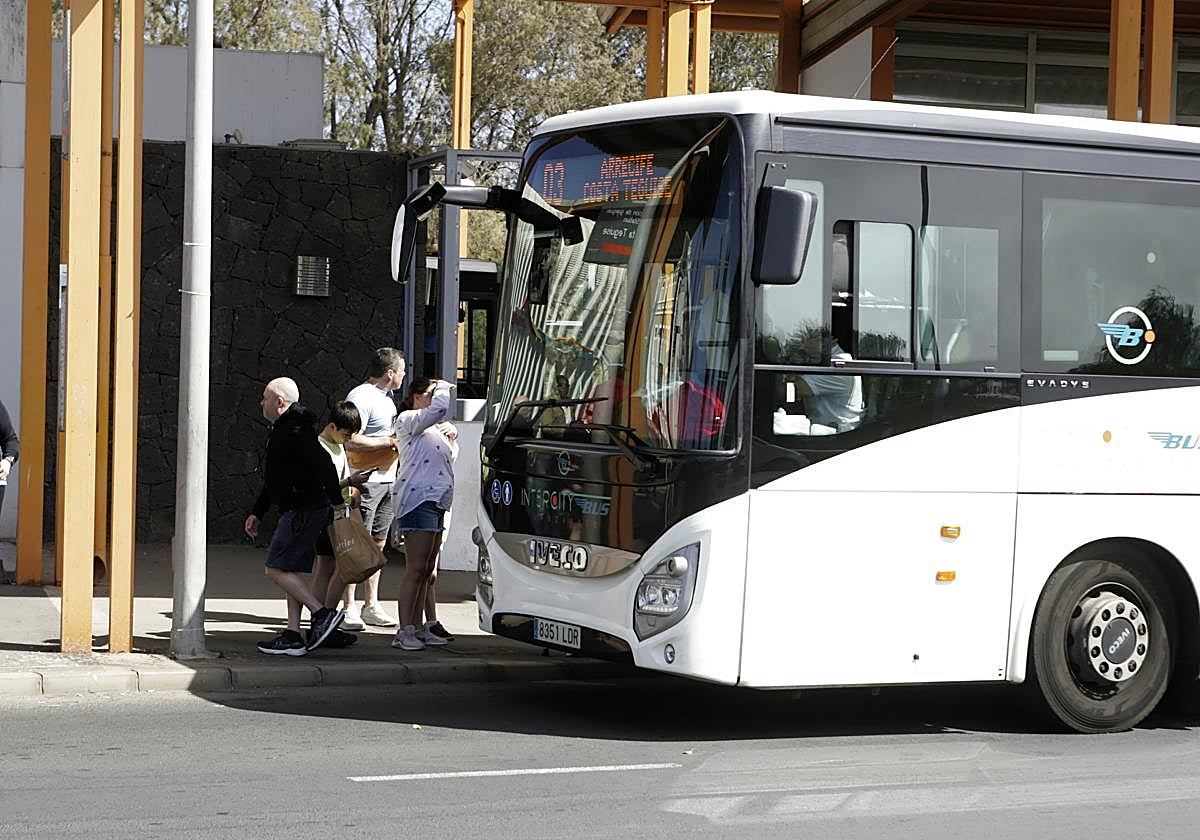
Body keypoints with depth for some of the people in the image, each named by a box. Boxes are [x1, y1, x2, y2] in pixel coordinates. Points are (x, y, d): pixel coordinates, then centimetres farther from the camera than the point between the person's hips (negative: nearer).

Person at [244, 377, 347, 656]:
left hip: (302, 511, -11)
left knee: (276, 569, -9)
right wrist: (257, 513, 26)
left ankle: (322, 613, -9)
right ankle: (293, 636, 10)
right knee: (291, 571, 10)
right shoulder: (283, 429, 19)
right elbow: (275, 479, 27)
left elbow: (324, 463, -26)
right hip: (295, 510, 11)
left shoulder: (295, 431, -15)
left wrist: (336, 500, -23)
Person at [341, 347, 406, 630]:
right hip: (365, 481, -9)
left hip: (387, 479, 9)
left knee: (377, 545, 11)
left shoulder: (386, 398, 19)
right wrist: (391, 441, -17)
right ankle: (349, 607, -5)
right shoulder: (361, 397, -13)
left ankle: (371, 605, 17)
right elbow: (352, 442, -22)